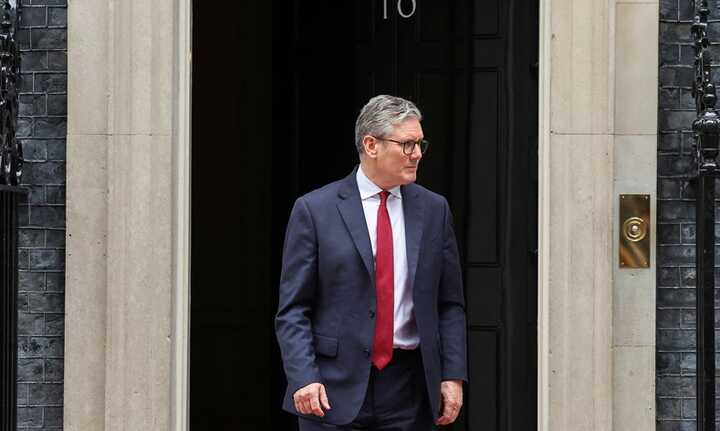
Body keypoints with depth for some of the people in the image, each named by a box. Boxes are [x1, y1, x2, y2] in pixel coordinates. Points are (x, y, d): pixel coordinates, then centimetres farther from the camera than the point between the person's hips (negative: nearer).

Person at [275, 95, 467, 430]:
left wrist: (453, 376, 2)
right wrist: (304, 377, -15)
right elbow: (293, 310, -3)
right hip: (334, 391, -3)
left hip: (409, 390, 3)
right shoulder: (314, 210, -1)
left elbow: (450, 304, 11)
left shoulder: (434, 209, 9)